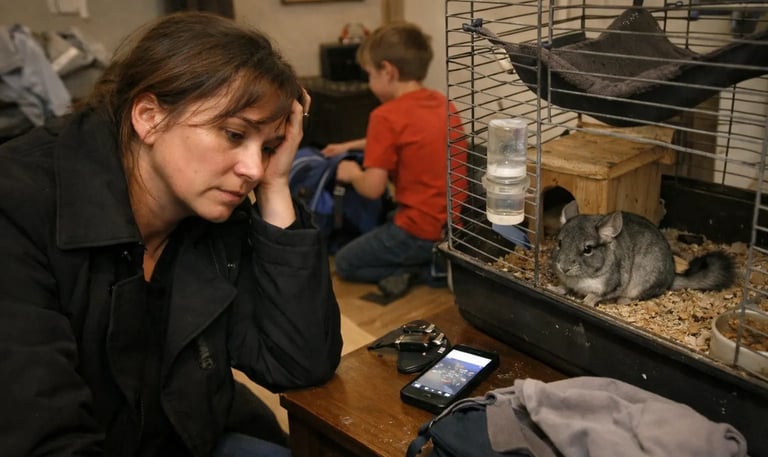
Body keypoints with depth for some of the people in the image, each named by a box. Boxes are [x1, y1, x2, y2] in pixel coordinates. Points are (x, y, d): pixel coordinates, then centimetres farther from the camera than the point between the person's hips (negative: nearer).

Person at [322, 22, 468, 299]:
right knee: (382, 231, 33)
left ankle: (429, 270, -2)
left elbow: (373, 188, -17)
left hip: (422, 231, -7)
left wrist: (352, 173, 5)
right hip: (458, 223, 7)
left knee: (344, 263, 14)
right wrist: (351, 146, 32)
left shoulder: (387, 115, -17)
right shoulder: (443, 104, 7)